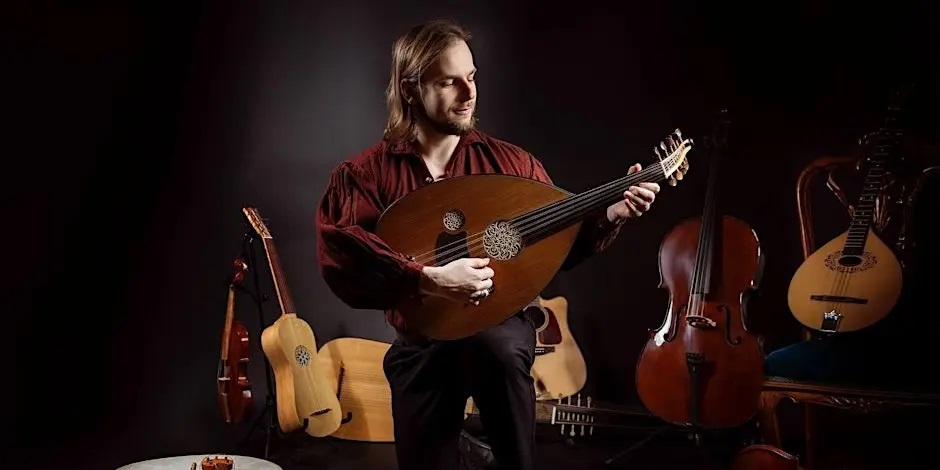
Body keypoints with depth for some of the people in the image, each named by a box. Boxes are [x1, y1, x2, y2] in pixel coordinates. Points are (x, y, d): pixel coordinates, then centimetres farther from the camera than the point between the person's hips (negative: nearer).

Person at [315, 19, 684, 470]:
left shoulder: (509, 161, -1)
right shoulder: (365, 173, -9)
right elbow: (338, 254, -26)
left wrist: (611, 214, -11)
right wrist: (430, 280, -34)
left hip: (500, 333, 1)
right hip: (420, 348, 0)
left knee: (499, 347, -30)